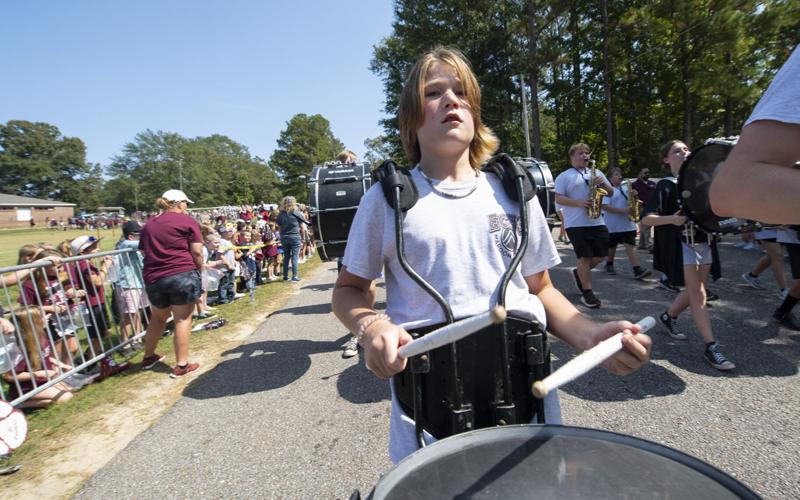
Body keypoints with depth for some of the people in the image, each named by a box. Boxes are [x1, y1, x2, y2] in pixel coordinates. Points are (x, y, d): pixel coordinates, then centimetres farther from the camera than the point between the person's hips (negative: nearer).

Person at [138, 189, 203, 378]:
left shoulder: (148, 225, 18)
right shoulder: (188, 221, -1)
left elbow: (145, 252, 22)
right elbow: (197, 252, -7)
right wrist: (199, 271, 7)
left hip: (153, 278, 6)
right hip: (182, 275, -6)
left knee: (158, 317, 24)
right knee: (183, 319, 2)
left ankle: (148, 357, 37)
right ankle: (181, 365, 5)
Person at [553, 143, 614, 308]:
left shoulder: (597, 173, 17)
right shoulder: (564, 176, 1)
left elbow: (610, 193, 17)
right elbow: (558, 199, -8)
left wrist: (603, 183, -4)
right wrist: (578, 203, -19)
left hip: (597, 222, 6)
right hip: (576, 224, -5)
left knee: (601, 254, 7)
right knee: (585, 256, -6)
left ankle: (579, 273, 31)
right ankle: (587, 293, 3)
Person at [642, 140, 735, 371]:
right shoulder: (667, 185, -7)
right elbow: (646, 218, -15)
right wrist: (671, 219, -31)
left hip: (704, 242, 7)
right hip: (682, 245, -7)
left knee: (694, 291, 14)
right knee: (698, 294, -7)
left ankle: (668, 317, 37)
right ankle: (711, 347, -2)